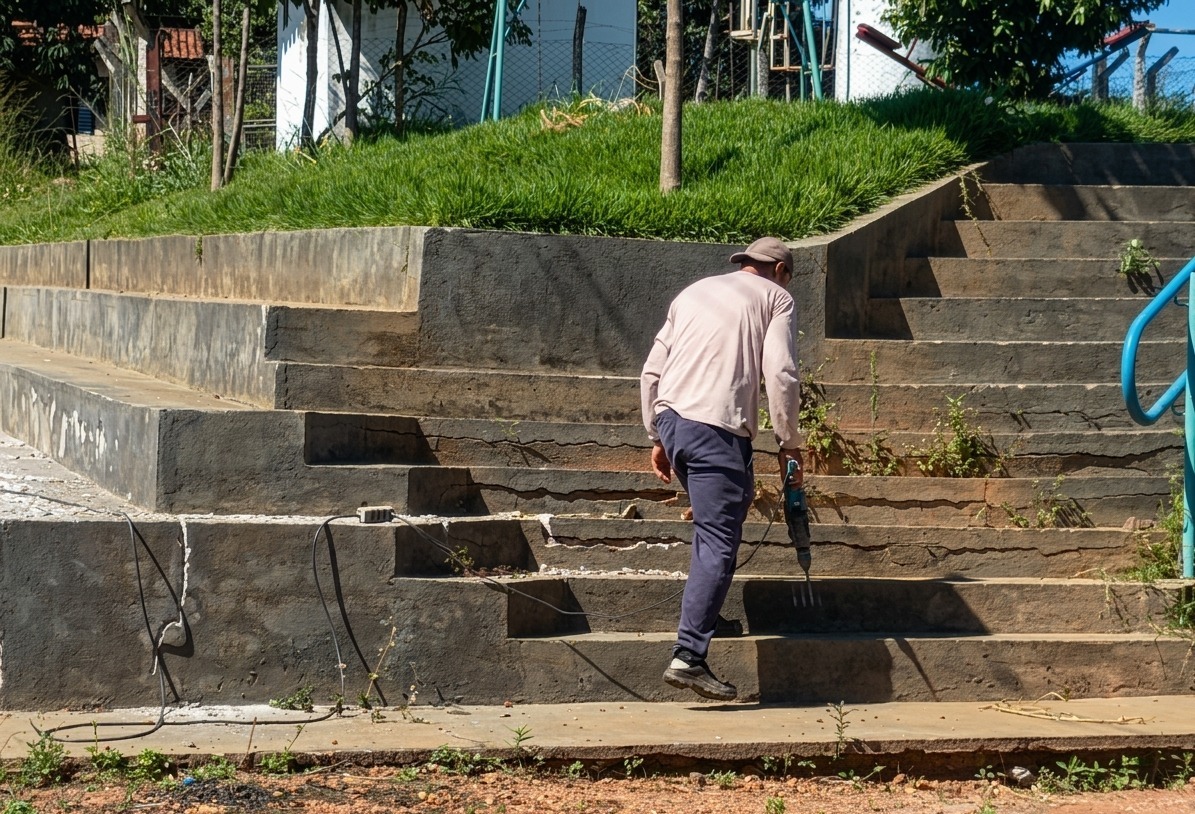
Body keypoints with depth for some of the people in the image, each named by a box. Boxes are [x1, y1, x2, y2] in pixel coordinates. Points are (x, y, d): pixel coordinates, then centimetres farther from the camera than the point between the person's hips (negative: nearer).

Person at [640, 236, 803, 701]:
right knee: (718, 543, -8)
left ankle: (706, 612, 26)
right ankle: (688, 656, -16)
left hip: (670, 418, 6)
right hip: (718, 428, -6)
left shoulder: (693, 293, 25)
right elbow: (780, 374, -5)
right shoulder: (775, 299, 10)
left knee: (721, 518, 27)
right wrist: (789, 443, 2)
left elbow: (651, 372, 21)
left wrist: (657, 439, 26)